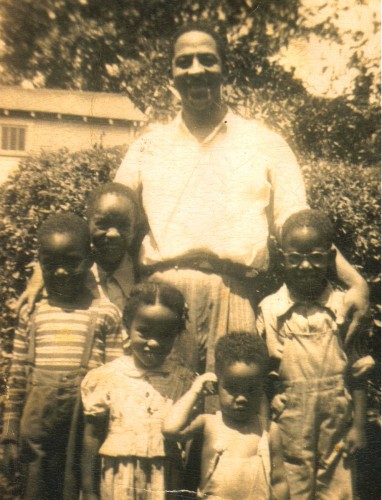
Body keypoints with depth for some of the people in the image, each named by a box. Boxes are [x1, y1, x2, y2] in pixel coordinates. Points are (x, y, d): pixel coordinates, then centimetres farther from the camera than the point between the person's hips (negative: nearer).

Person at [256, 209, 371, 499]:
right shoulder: (270, 310, -4)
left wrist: (359, 426, 2)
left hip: (337, 420, 1)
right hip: (288, 423, -1)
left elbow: (357, 373, 3)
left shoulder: (344, 306, -2)